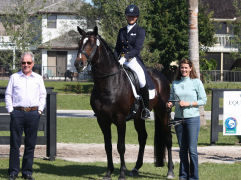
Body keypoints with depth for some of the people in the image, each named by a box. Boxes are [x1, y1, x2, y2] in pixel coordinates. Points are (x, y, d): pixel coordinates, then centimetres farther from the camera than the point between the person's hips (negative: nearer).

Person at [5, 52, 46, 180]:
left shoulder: (38, 78, 14)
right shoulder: (14, 77, 9)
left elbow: (43, 96, 16)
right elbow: (8, 95, 9)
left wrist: (40, 110, 4)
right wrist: (10, 110, -1)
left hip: (33, 113, 1)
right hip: (17, 113, -1)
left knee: (30, 144, 3)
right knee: (15, 143, -2)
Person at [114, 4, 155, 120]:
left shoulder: (140, 31, 3)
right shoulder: (122, 31, 18)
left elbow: (137, 49, -9)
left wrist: (125, 57, -21)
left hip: (133, 60, -5)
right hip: (121, 61, 5)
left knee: (142, 80, -26)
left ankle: (146, 109, -15)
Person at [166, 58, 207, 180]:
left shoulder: (196, 82, -2)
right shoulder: (175, 83, 9)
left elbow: (203, 100, -3)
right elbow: (172, 98, 16)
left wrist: (188, 103, -14)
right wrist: (169, 104, -7)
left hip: (192, 118, -4)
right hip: (178, 118, 4)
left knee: (192, 149, -6)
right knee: (182, 149, 8)